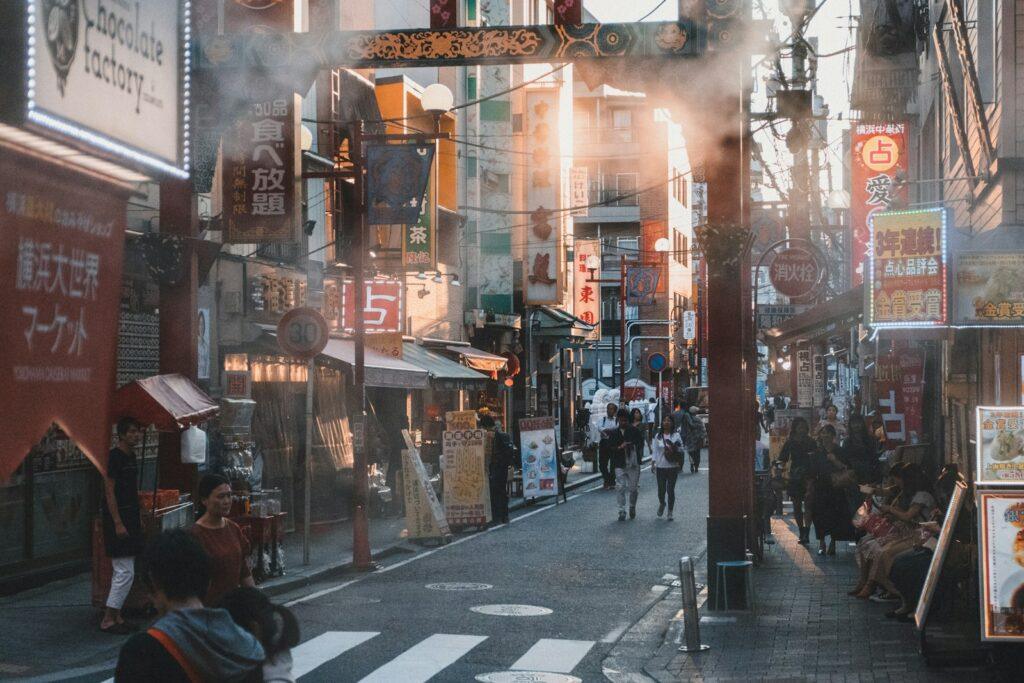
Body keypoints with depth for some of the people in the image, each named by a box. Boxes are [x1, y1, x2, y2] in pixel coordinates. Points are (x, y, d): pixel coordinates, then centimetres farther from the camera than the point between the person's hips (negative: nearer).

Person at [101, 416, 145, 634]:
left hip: (130, 518, 9)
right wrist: (118, 523, -20)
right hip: (118, 519, -9)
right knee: (125, 572, -10)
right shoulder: (114, 457, -14)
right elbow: (109, 491, -17)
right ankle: (108, 620, -4)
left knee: (121, 572, 12)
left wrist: (139, 518, 18)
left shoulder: (131, 456, 14)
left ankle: (116, 616, 18)